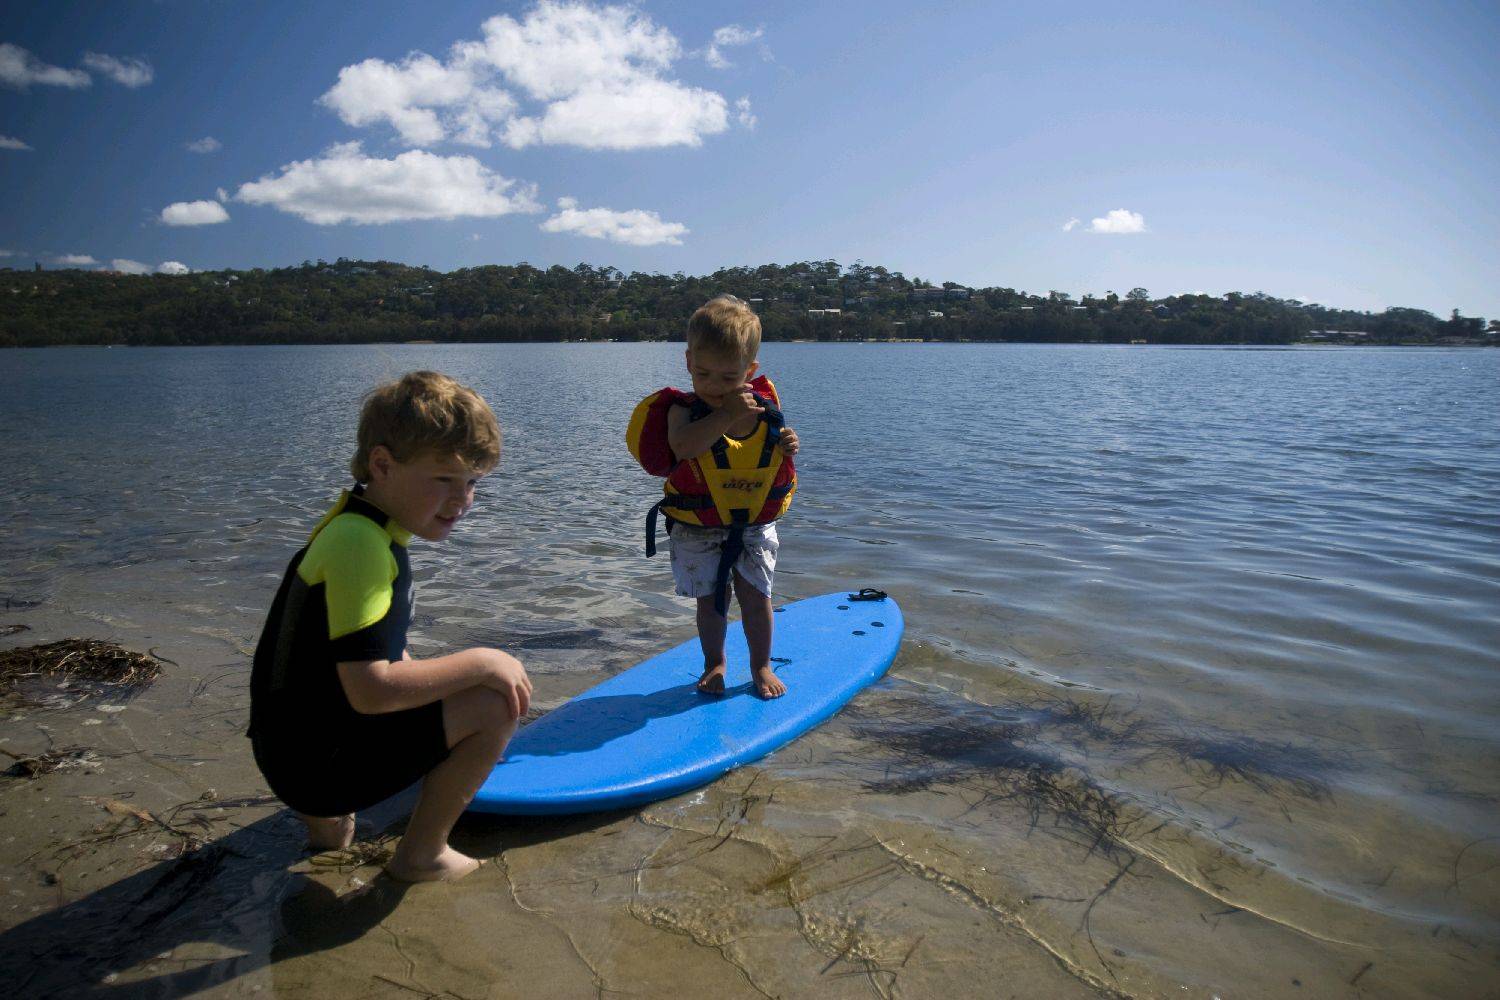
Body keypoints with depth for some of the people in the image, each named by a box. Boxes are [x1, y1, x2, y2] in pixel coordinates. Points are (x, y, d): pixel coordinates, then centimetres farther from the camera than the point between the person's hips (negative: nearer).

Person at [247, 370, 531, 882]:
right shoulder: (360, 544, -25)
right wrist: (481, 662, -22)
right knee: (495, 705, -19)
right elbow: (371, 689, -31)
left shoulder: (356, 524, 7)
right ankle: (420, 855, 1)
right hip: (315, 763, -10)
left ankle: (327, 820, 25)